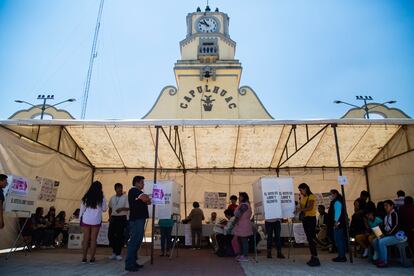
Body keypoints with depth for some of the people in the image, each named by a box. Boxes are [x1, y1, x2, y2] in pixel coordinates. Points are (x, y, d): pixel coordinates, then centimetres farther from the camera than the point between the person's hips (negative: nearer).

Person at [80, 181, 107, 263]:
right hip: (96, 220, -1)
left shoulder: (86, 197, 2)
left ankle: (84, 258, 11)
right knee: (93, 239, 4)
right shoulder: (101, 198, -4)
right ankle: (92, 258, 8)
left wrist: (80, 219, 14)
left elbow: (82, 209, 4)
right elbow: (104, 209, 3)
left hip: (86, 220, 2)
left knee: (85, 239, 8)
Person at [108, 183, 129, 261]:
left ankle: (118, 254, 13)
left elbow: (128, 208, -10)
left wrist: (122, 209, -26)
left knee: (120, 236, 0)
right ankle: (114, 252, 23)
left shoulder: (125, 197, -5)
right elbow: (110, 208, 19)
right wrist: (110, 216, 5)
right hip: (113, 218, 5)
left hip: (122, 218, -5)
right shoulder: (112, 198, 12)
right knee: (110, 235, 4)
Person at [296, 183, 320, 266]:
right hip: (305, 219, 8)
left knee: (311, 238, -12)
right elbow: (301, 208, 12)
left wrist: (301, 209, -32)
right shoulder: (303, 198, 16)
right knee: (309, 239, 9)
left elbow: (310, 207, -22)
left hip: (311, 218, -8)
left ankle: (316, 259, -10)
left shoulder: (311, 196, -8)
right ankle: (312, 258, 14)